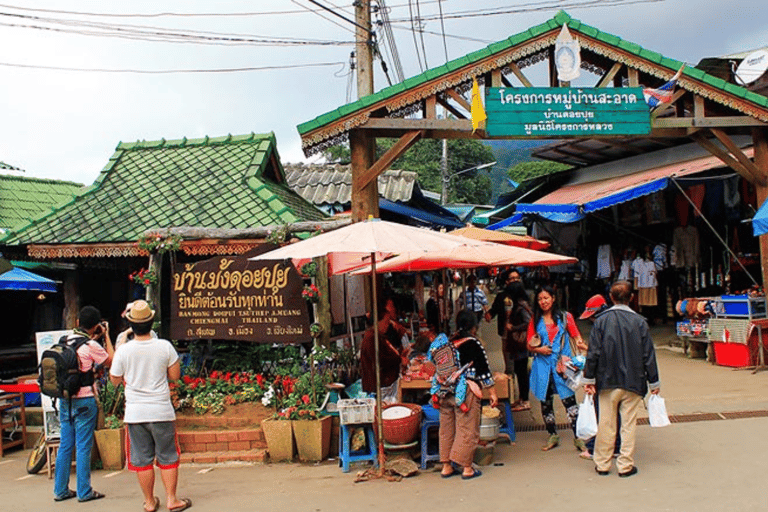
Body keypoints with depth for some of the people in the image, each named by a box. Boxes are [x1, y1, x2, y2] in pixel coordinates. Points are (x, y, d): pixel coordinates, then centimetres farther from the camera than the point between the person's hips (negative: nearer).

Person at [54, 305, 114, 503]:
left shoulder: (67, 341, 5)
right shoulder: (91, 346, -15)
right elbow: (112, 360, -1)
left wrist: (94, 338, 23)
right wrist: (106, 336, 4)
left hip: (65, 399, 7)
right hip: (84, 401, -7)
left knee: (65, 445, 13)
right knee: (83, 447, 1)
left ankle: (60, 490, 22)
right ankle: (84, 492, 9)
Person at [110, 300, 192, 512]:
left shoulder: (123, 350, -7)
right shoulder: (165, 346, -9)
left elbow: (115, 380, 5)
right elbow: (175, 375, 0)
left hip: (135, 413, 1)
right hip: (161, 411, -1)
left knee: (142, 459, 11)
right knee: (167, 457, 10)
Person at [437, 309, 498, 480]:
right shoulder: (473, 344, -9)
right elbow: (484, 370, -8)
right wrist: (492, 392, -1)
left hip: (445, 392, 6)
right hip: (466, 391, -6)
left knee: (447, 428, 13)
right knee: (468, 429, 4)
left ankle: (447, 466, 21)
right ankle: (466, 467, 9)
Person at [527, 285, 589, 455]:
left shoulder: (565, 317, 6)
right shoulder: (535, 320, 10)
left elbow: (576, 336, 2)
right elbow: (529, 345, 12)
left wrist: (580, 343, -20)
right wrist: (538, 349, -8)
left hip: (562, 364, -2)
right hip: (543, 365, 3)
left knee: (569, 400, -10)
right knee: (545, 401, 7)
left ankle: (578, 437, -2)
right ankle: (553, 435, 23)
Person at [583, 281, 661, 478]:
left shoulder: (601, 321, -6)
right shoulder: (639, 322, -6)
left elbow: (593, 353, -4)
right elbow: (648, 354, -2)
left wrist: (589, 378, 4)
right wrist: (654, 382, 8)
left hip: (607, 381, 1)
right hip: (633, 381, 0)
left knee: (606, 423, 9)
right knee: (629, 424, 7)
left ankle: (602, 464, 18)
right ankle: (625, 465, 12)